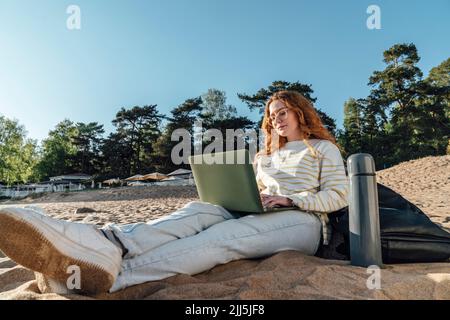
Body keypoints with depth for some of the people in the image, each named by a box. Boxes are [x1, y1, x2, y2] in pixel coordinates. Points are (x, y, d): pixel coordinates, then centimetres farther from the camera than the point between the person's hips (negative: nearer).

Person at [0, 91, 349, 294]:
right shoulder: (266, 156, 27)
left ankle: (110, 271, -53)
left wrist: (291, 199, -12)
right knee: (200, 211, -28)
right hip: (259, 217, 4)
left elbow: (338, 195, 2)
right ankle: (107, 244, -53)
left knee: (222, 237, -35)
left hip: (305, 221, -4)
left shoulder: (324, 148, 15)